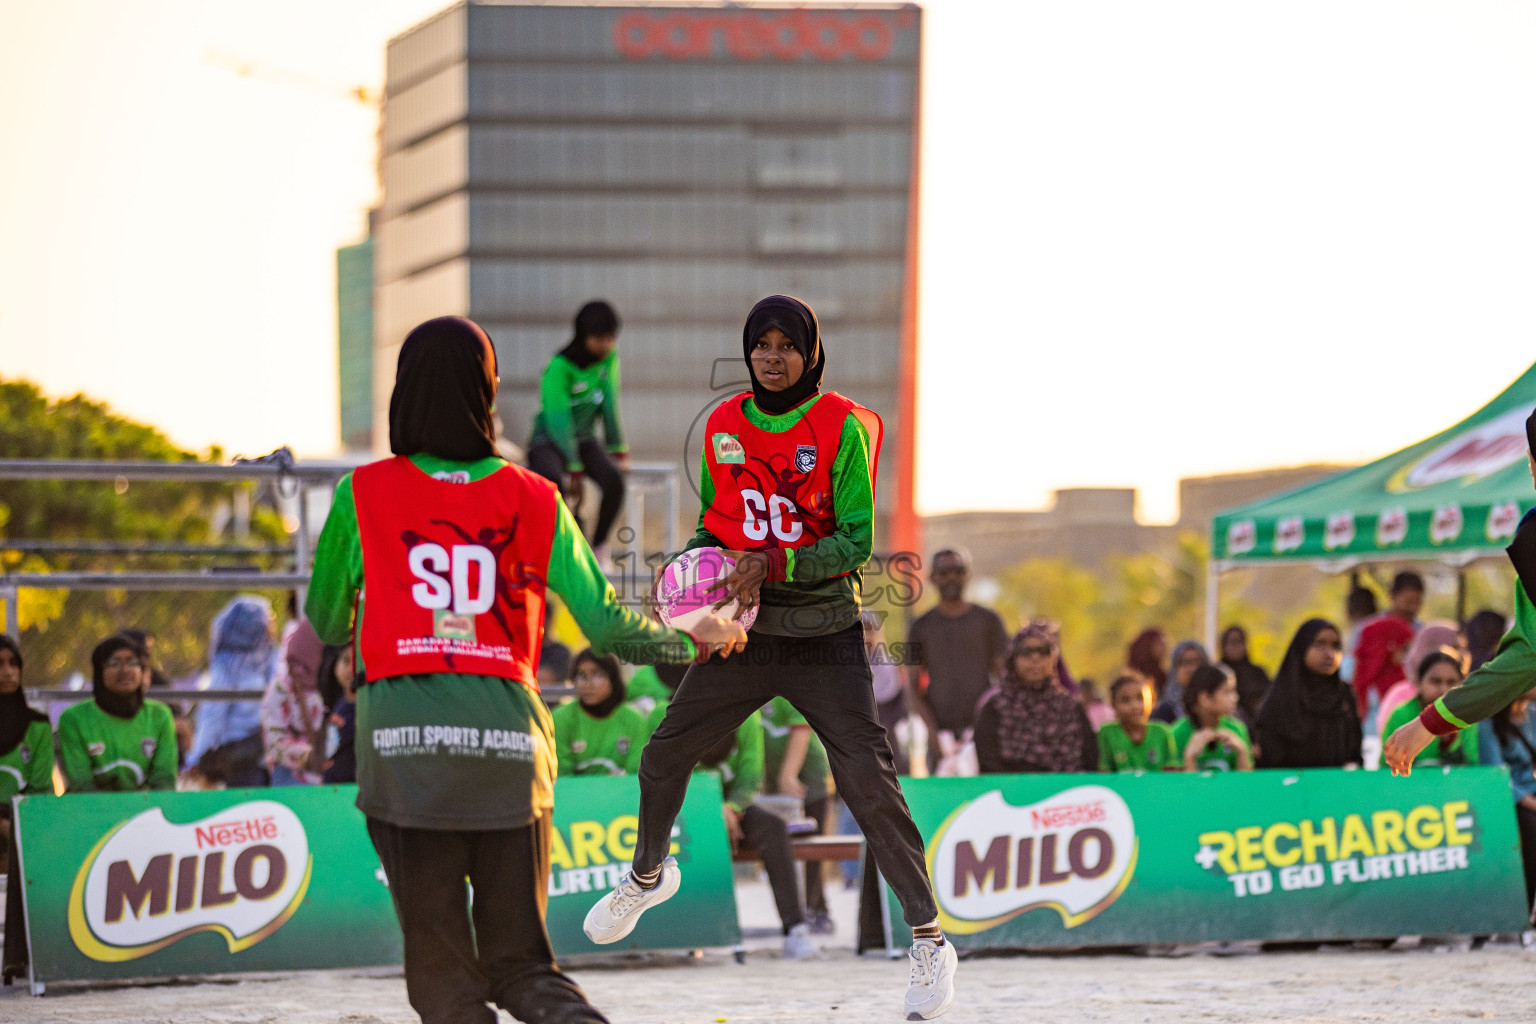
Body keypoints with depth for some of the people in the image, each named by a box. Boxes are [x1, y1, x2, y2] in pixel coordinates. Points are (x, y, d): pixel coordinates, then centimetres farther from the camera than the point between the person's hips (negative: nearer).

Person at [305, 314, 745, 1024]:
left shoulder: (363, 493, 4)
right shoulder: (535, 500, 7)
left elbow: (325, 624, 16)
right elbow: (607, 625, 8)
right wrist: (693, 639, 27)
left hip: (402, 735, -2)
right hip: (510, 741, 2)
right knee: (521, 965, 9)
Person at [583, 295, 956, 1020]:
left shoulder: (841, 428, -9)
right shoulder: (723, 427, 5)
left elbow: (857, 543, -13)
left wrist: (773, 564, -24)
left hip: (824, 634, -4)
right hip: (742, 631, 4)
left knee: (868, 783, -13)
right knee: (664, 757, 10)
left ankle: (928, 941, -5)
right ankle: (647, 875, 40)